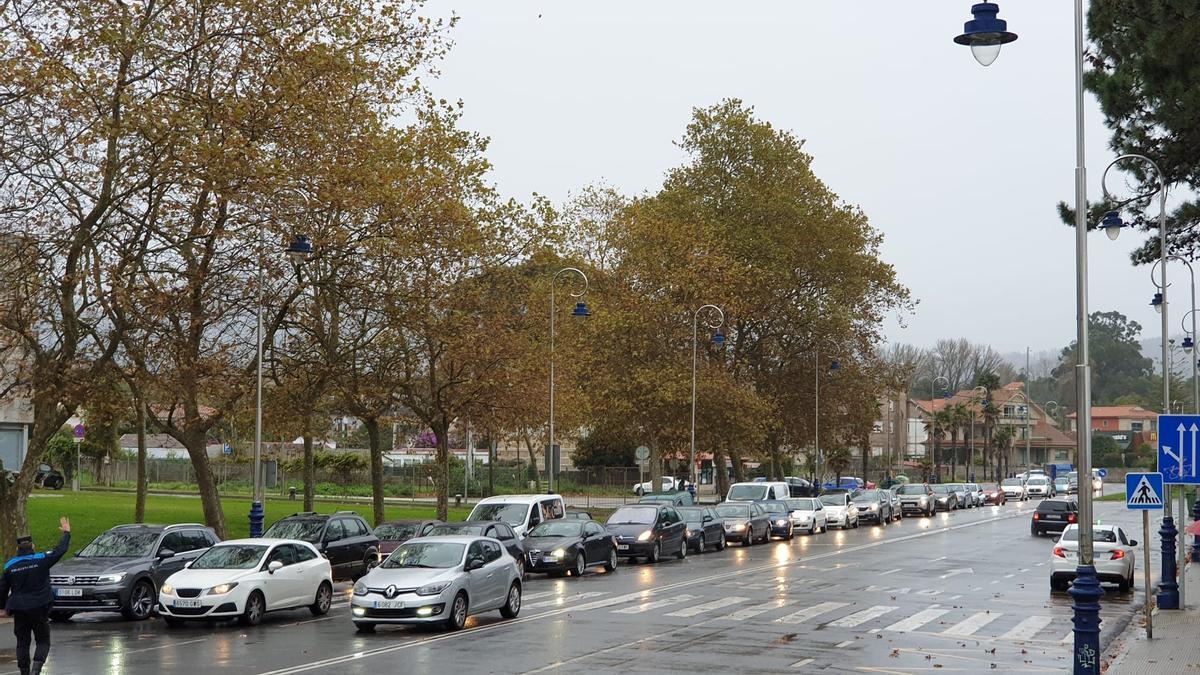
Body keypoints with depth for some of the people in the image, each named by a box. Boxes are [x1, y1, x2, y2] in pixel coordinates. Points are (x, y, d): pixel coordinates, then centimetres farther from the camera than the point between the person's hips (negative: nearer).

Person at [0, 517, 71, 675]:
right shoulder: (41, 560, -9)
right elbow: (60, 550, -2)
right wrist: (66, 533, 13)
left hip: (19, 610, 3)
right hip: (39, 608, -2)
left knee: (22, 643, 13)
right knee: (43, 641, 5)